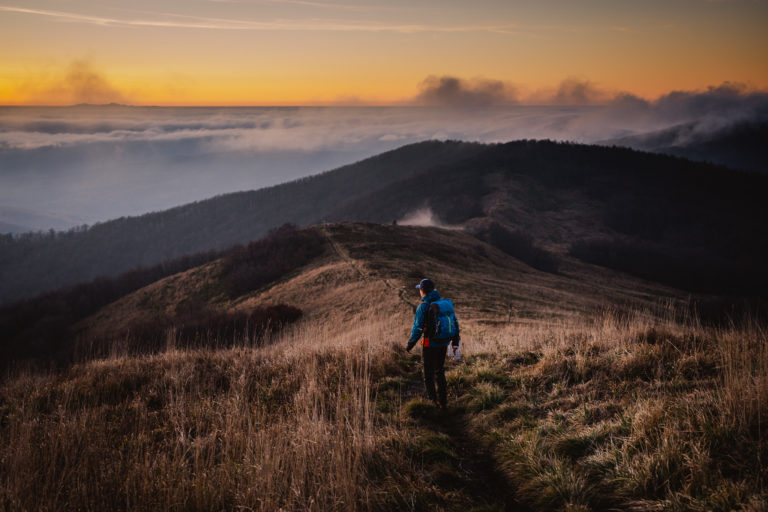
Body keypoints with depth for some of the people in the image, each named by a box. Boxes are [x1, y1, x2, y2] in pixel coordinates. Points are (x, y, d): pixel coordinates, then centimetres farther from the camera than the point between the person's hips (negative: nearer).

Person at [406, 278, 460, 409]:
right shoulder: (445, 303, 4)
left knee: (428, 373, 8)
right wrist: (455, 339, 21)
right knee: (440, 371, 19)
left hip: (430, 344, -6)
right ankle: (443, 400, 21)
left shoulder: (423, 307, -15)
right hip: (444, 343, 6)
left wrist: (410, 344, -2)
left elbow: (417, 328, -15)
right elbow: (455, 321, 9)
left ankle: (433, 399, 8)